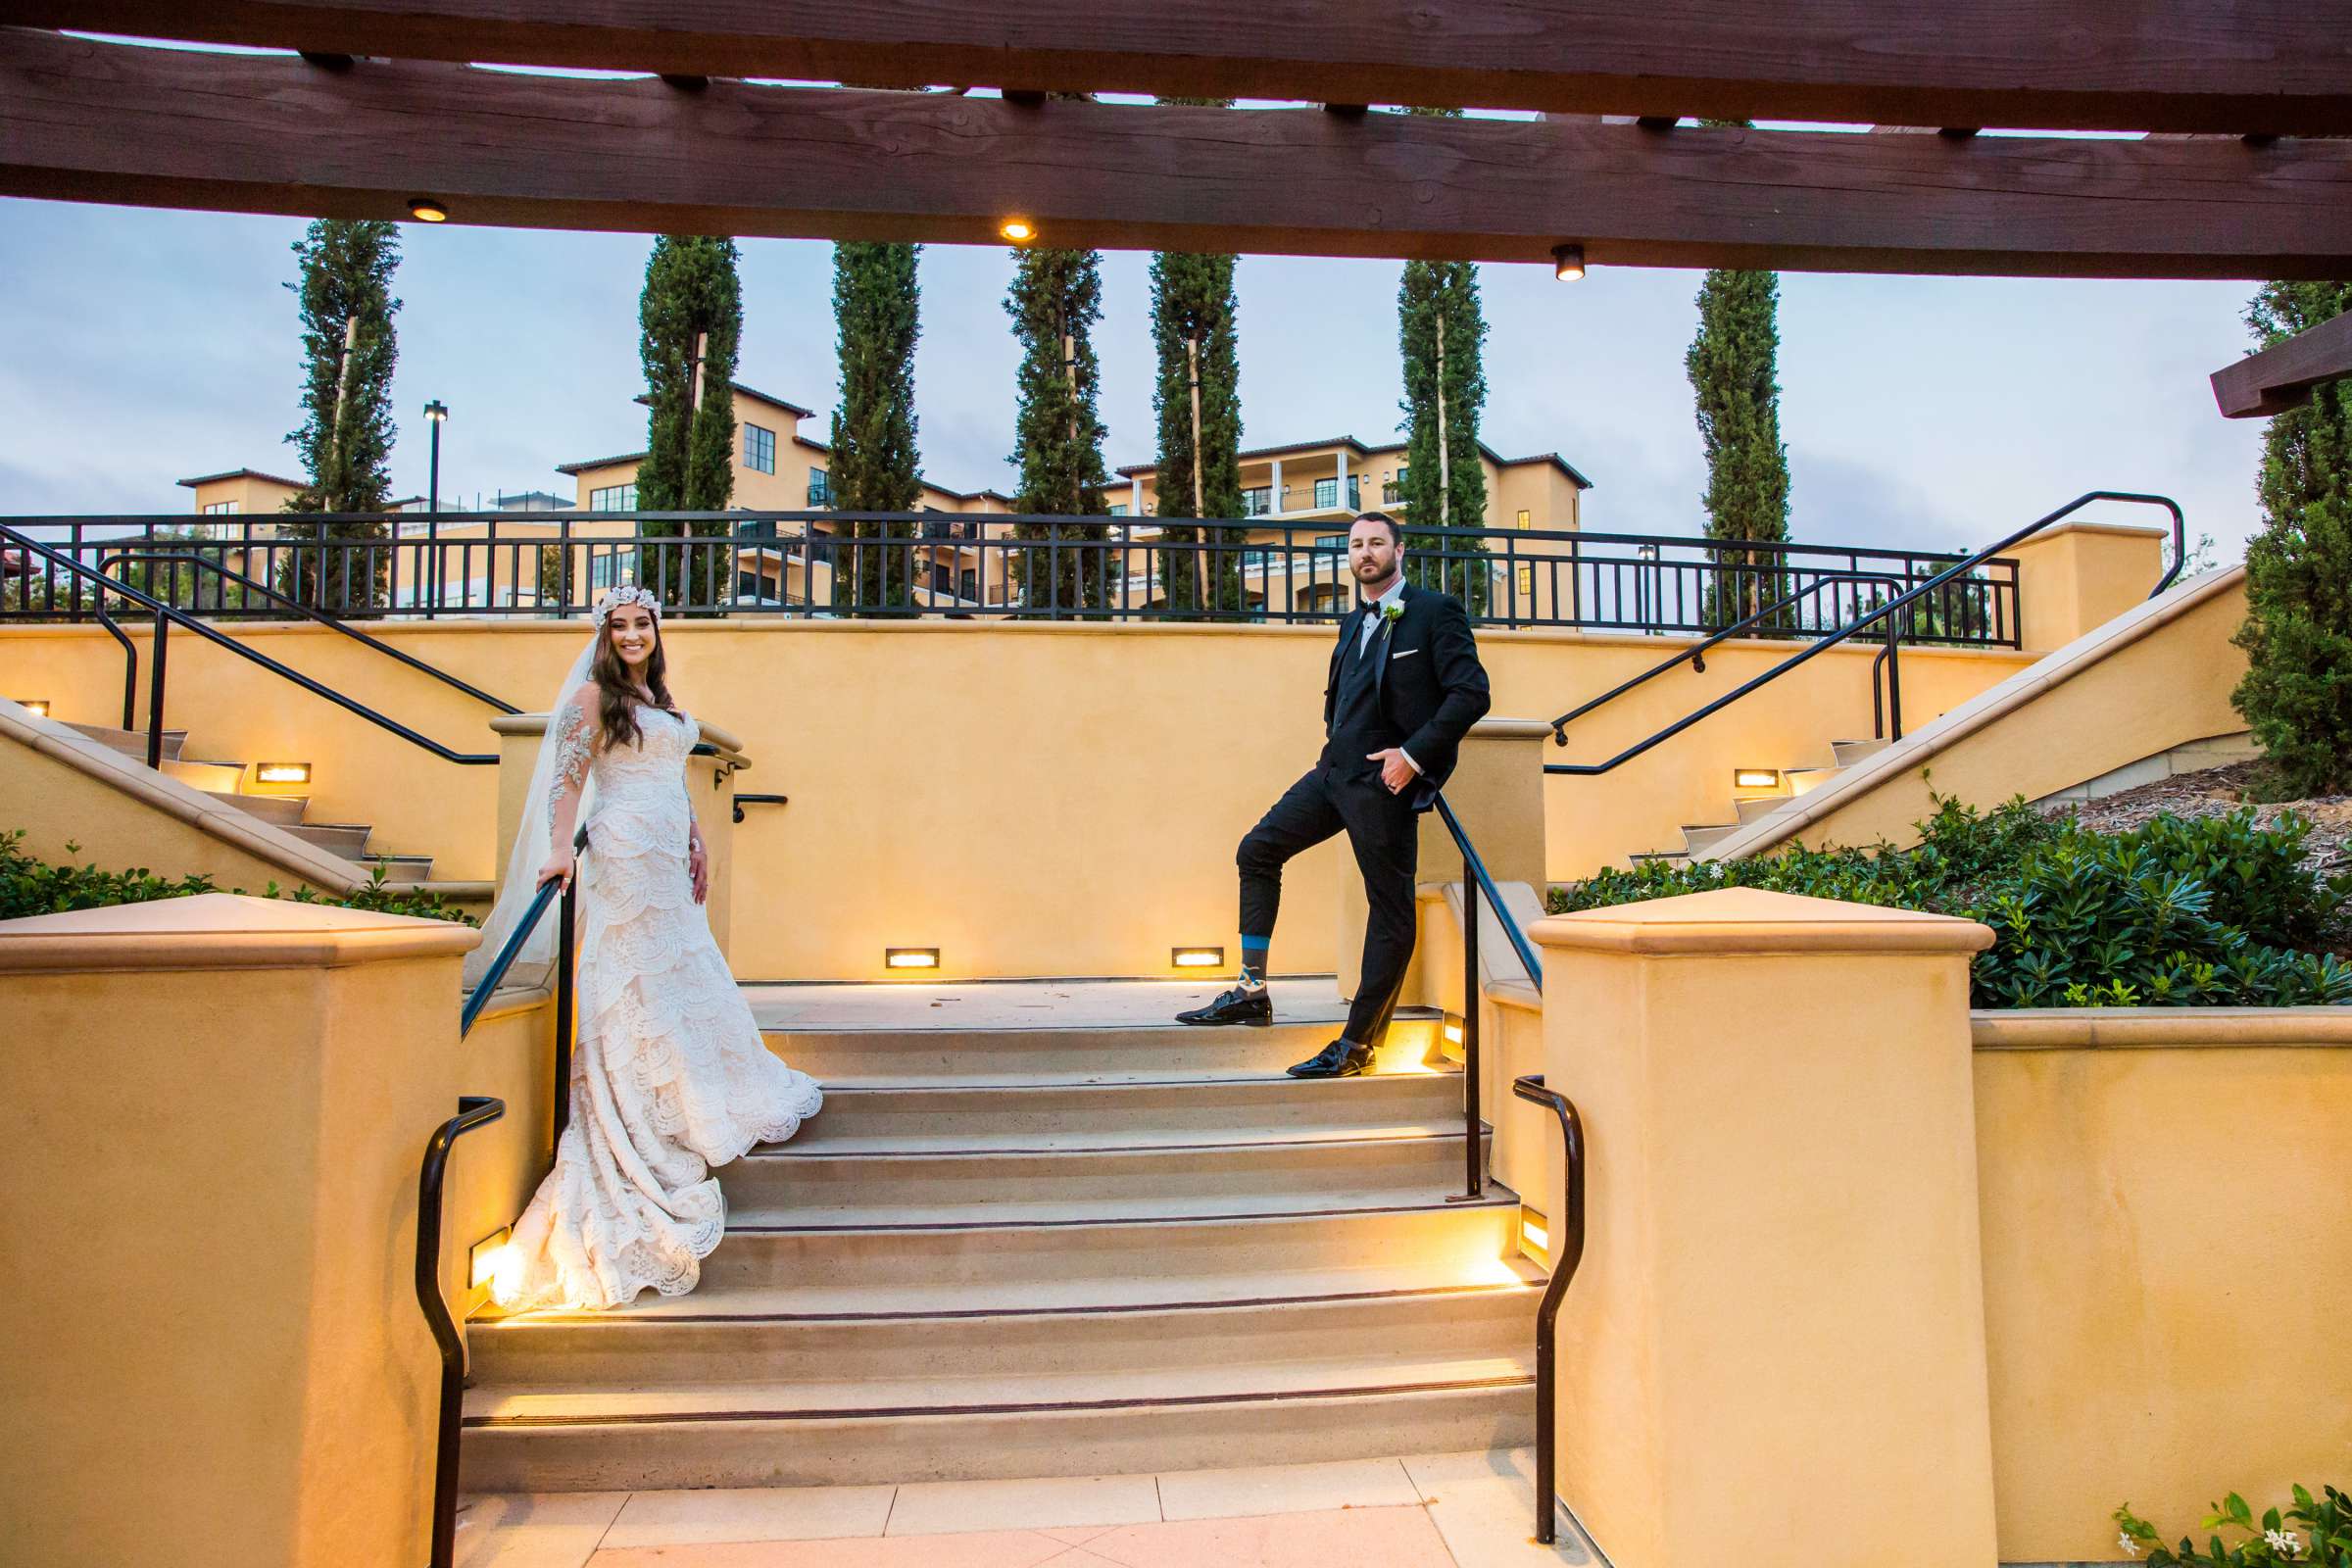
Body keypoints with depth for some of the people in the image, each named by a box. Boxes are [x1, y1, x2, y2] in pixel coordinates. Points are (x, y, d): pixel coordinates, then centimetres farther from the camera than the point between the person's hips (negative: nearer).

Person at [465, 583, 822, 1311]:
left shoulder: (659, 697, 19)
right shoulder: (595, 695, -4)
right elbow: (568, 775, -12)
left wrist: (696, 845, 15)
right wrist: (559, 847, -23)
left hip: (668, 855, 8)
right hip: (624, 851, -8)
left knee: (683, 973, 13)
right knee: (638, 980, -5)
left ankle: (687, 1105, 26)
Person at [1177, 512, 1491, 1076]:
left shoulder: (1436, 612, -5)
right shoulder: (1353, 623, 18)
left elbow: (1471, 693, -12)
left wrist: (1414, 754, -17)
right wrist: (1336, 740, 15)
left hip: (1383, 781, -8)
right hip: (1335, 770, 9)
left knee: (1391, 910, -2)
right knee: (1258, 849, 8)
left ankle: (1357, 1045, 5)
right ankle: (1252, 991, 13)